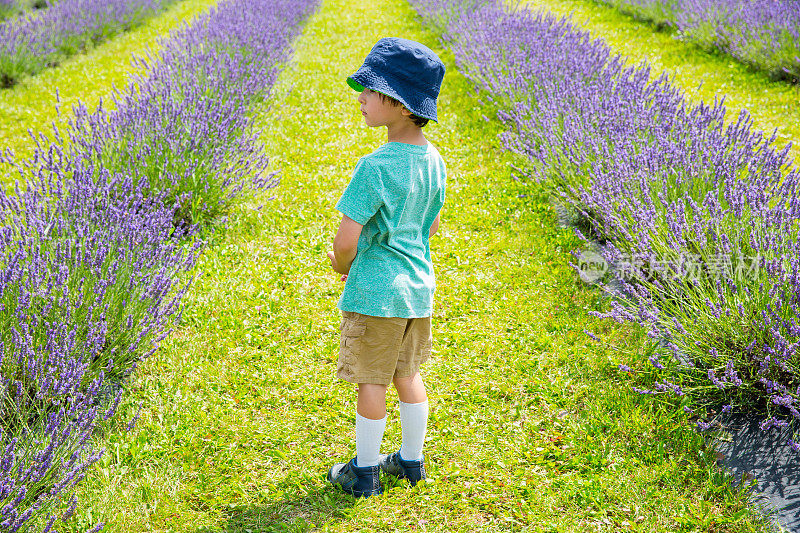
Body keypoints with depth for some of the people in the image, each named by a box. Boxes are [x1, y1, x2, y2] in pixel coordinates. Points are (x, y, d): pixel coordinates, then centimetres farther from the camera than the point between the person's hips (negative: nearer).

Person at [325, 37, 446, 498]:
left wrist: (342, 266, -2)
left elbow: (346, 240, -23)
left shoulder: (375, 168, -24)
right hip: (418, 285, 7)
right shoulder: (433, 161, -1)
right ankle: (412, 461, 34)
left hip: (374, 291, -7)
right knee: (408, 375, 20)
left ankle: (365, 473, 22)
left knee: (371, 382, 7)